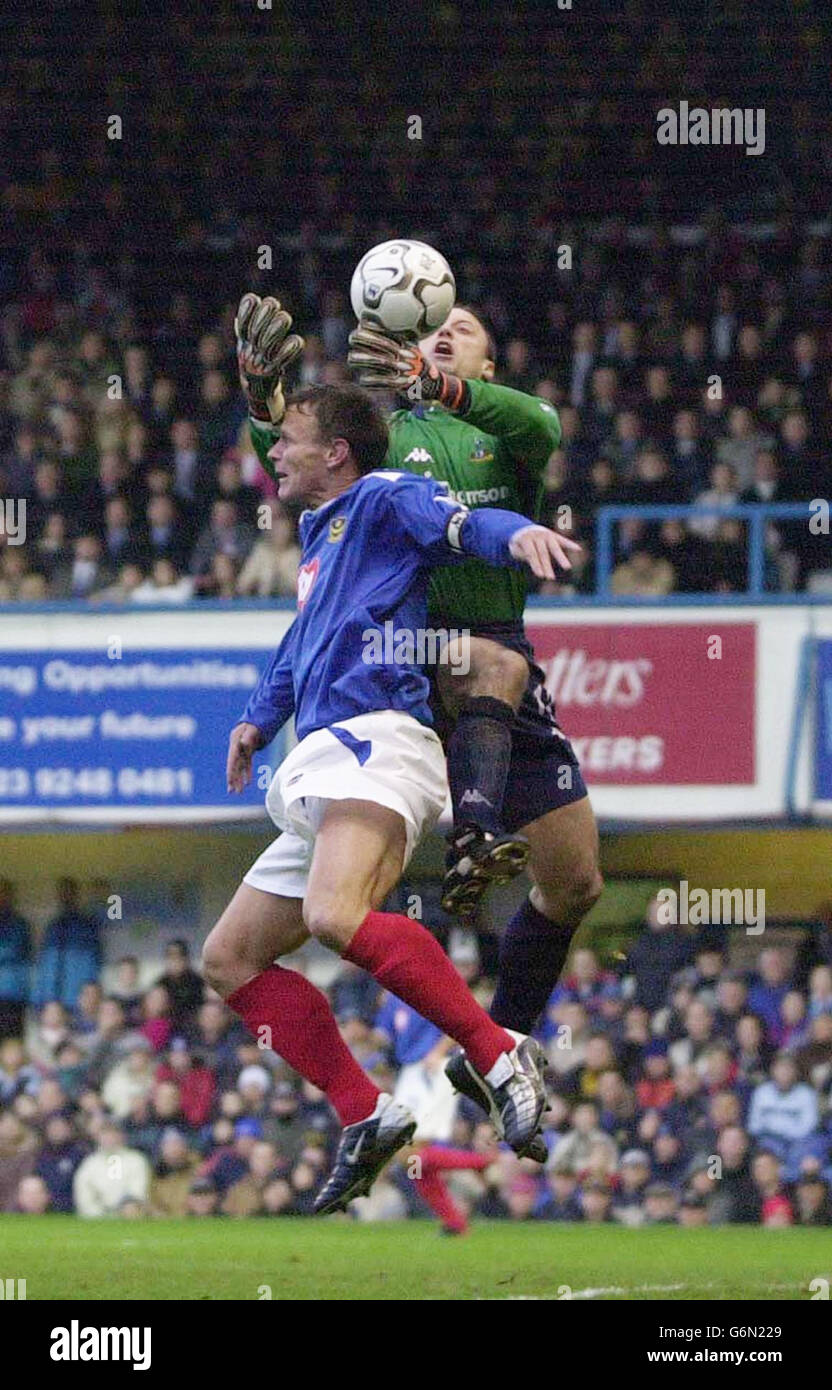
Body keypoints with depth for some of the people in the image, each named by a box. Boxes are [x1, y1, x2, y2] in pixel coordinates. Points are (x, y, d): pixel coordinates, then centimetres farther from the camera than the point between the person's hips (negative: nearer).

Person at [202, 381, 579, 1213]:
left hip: (372, 740, -11)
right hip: (316, 776, 11)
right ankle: (364, 1117, 1)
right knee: (230, 961, 8)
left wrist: (514, 534, -41)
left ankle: (498, 1054, -31)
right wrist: (261, 717, 41)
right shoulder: (319, 537, 29)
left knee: (333, 916, -36)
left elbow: (452, 520, -20)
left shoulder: (380, 500, 1)